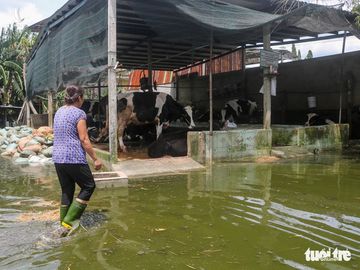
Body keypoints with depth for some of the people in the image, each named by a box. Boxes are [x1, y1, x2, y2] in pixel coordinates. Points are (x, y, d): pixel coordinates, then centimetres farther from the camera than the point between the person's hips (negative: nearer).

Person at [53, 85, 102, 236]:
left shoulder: (59, 112, 14)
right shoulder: (78, 113, -10)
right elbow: (84, 140, -13)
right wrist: (95, 159, -8)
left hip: (58, 158, 8)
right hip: (74, 158, -8)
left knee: (66, 191, 16)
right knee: (88, 186, 8)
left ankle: (64, 226, 20)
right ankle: (69, 221, 2)